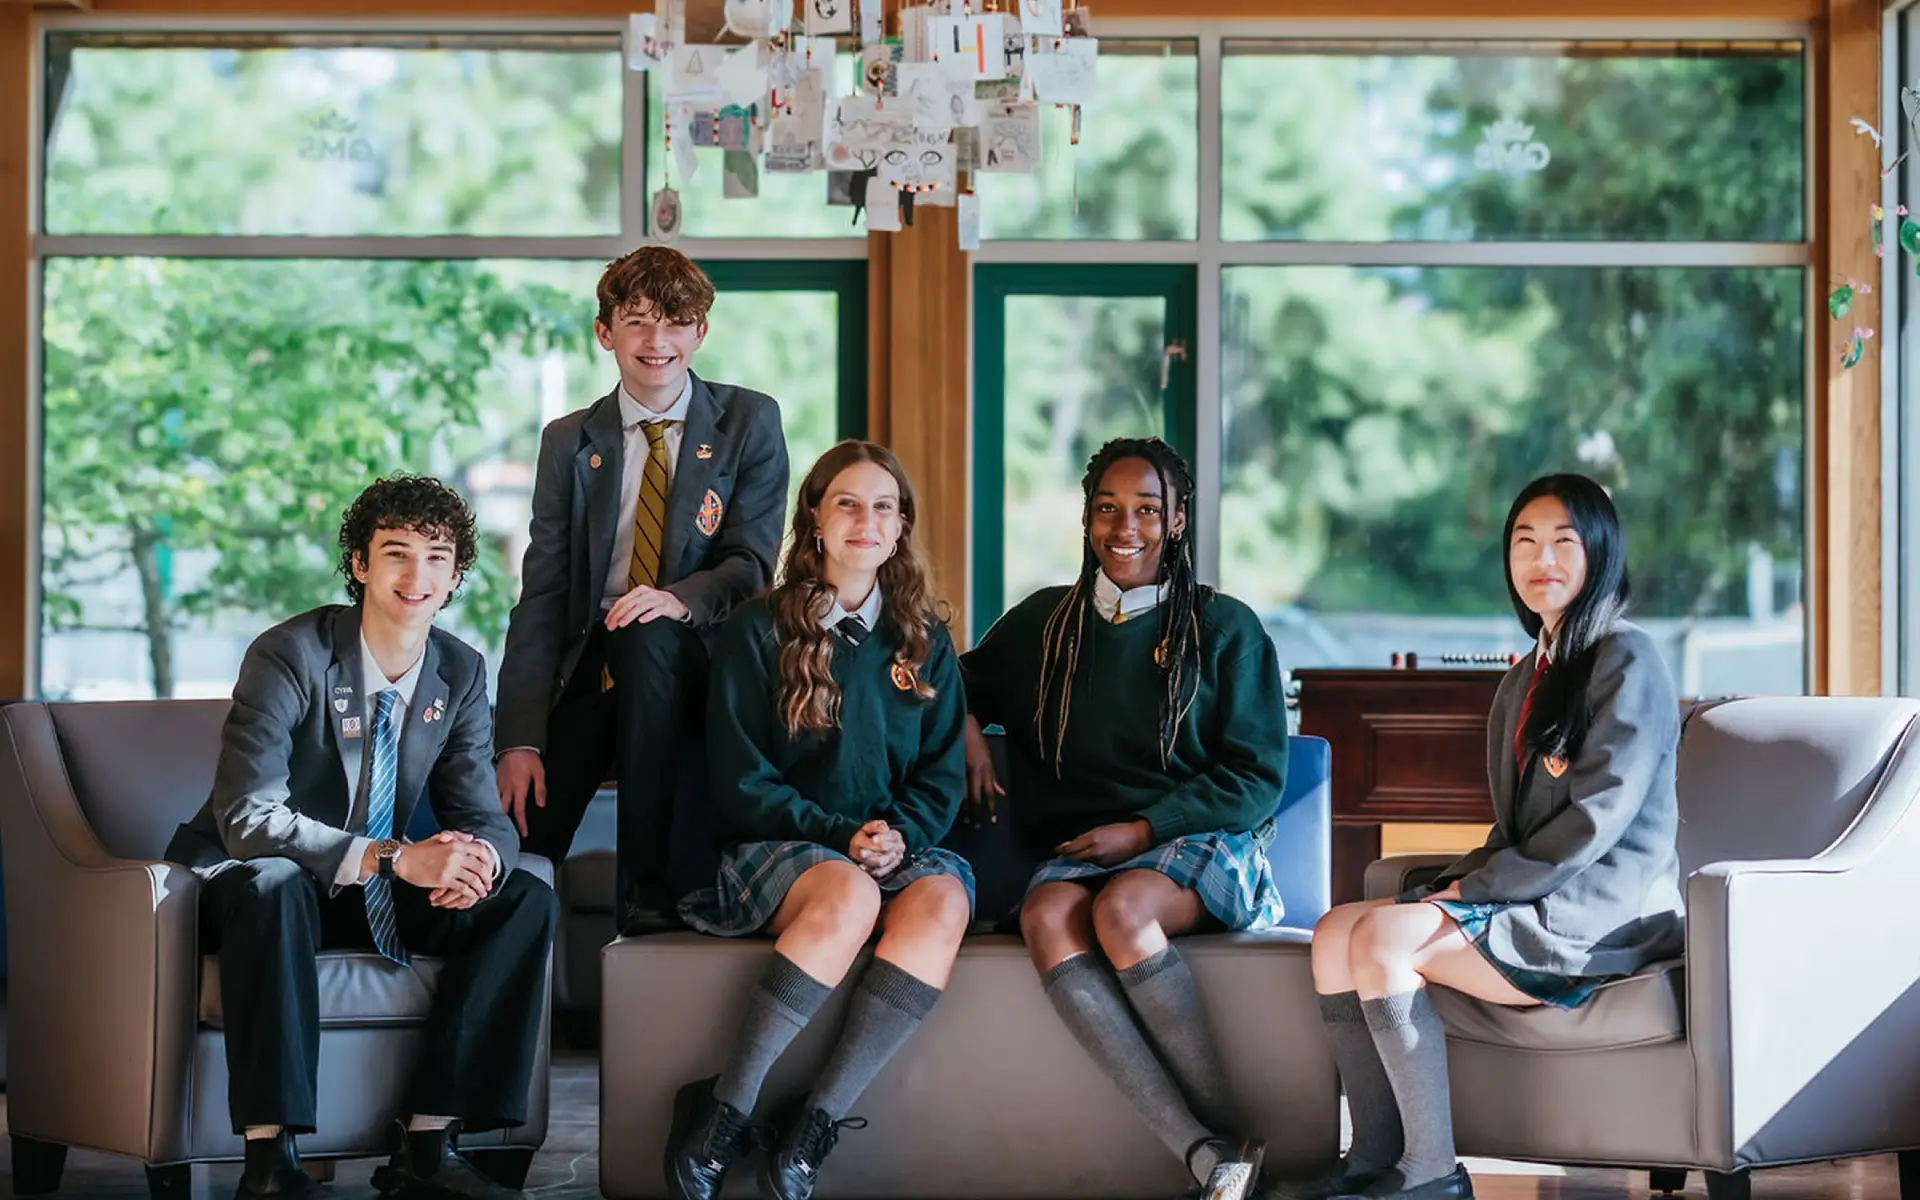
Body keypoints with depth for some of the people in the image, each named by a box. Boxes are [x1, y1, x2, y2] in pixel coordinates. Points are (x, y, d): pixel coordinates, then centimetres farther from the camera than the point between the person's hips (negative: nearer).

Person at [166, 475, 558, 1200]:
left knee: (527, 902, -13)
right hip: (240, 887, -6)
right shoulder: (291, 657, -19)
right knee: (274, 882, -40)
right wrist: (395, 858, -37)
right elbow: (248, 820, -28)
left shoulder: (461, 673, 0)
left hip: (369, 897, 6)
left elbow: (485, 820, 1)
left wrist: (475, 862, -27)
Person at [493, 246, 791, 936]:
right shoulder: (569, 442, 7)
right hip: (590, 665, 2)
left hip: (691, 663, -1)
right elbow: (541, 595, 1)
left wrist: (681, 598, -28)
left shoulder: (749, 423, 3)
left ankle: (651, 894, -29)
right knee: (512, 861, -20)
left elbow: (752, 563, -3)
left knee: (646, 636, -38)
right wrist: (520, 740, -10)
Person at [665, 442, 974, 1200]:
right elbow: (741, 783, -1)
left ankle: (808, 1138, -35)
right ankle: (720, 1120, -31)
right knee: (849, 896, -39)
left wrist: (899, 836, -12)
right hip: (779, 848, -3)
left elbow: (942, 776, 10)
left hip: (901, 849, 3)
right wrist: (841, 835, -14)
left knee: (943, 904, -34)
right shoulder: (758, 633, 5)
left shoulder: (923, 642, 15)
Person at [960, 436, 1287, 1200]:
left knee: (1121, 909, -37)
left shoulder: (1225, 628, 5)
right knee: (1047, 915, -34)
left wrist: (1142, 829, -9)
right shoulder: (1042, 622, 15)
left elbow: (1257, 779, 2)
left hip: (1201, 844, -3)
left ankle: (1232, 1133, -29)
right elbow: (966, 683, 32)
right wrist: (966, 730, 7)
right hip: (1077, 851, 3)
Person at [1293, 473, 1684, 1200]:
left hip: (1601, 914, -9)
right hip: (1529, 898, 9)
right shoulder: (1526, 680, 19)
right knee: (1336, 932, -8)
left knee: (1383, 939, -25)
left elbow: (1597, 819, -16)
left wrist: (1479, 890, -14)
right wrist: (1462, 881, 1)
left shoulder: (1627, 661, -8)